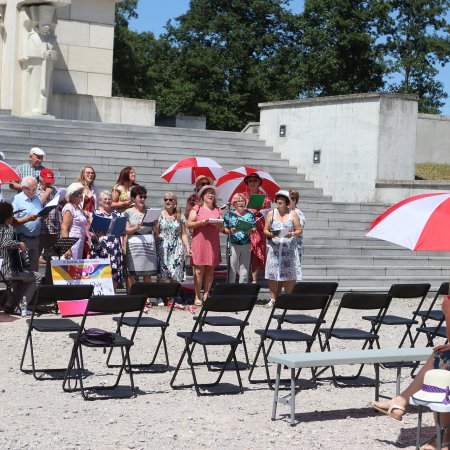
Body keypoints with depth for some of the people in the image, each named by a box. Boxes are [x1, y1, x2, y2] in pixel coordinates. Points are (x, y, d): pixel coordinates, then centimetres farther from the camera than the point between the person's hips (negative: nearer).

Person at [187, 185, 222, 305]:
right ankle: (197, 297, -3)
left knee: (210, 270, 2)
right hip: (199, 242, -4)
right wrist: (202, 222, -15)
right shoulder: (196, 209, 6)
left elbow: (221, 229, 17)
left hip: (213, 242, 4)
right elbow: (189, 224, -2)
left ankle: (206, 295, 6)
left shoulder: (217, 210, 17)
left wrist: (219, 224, -5)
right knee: (199, 270, -6)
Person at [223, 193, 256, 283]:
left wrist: (251, 231, -10)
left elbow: (254, 228, 11)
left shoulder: (250, 214, 10)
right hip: (233, 244, -3)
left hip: (246, 245, 3)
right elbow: (224, 229, 1)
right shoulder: (229, 214, 3)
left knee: (245, 269, 6)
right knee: (232, 269, -3)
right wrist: (230, 231, -19)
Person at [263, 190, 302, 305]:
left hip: (289, 247, 0)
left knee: (289, 274, -4)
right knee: (272, 274, -4)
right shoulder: (271, 213, 9)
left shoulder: (292, 214, 7)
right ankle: (273, 298, 3)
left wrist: (293, 234, -13)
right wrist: (271, 234, -13)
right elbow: (265, 230, 7)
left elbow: (299, 230, 6)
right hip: (274, 247, 0)